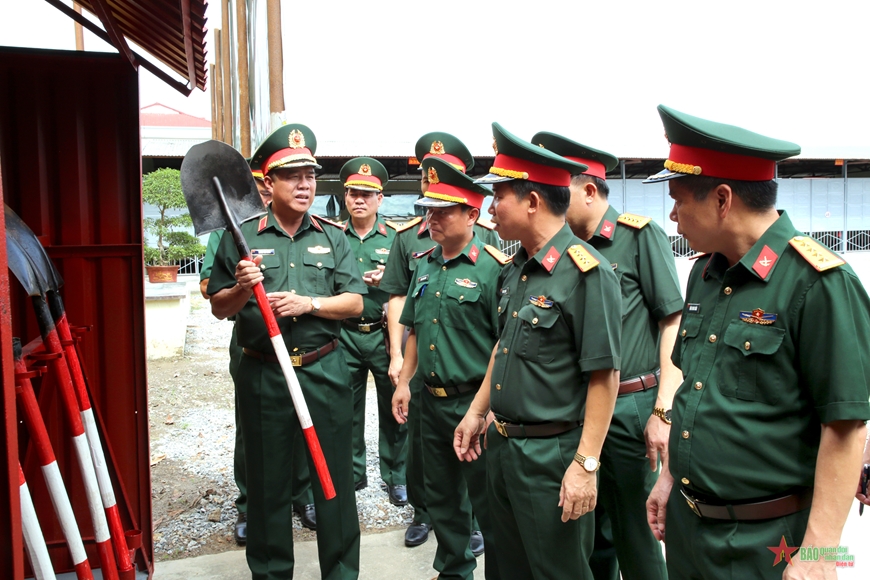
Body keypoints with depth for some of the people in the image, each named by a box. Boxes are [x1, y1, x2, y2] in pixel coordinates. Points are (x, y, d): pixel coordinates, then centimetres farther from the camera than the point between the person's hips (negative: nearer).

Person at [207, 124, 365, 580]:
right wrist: (241, 288, -16)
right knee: (268, 479, 11)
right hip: (263, 374, -1)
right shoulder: (242, 238, 2)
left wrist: (309, 303, -14)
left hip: (324, 369, 1)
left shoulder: (332, 237, 7)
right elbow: (218, 307, 4)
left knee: (335, 475, 8)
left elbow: (354, 303, 2)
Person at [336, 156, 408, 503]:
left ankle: (396, 477, 24)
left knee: (393, 408, 7)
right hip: (345, 335, 2)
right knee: (346, 409, 11)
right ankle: (352, 473, 29)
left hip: (385, 334, -1)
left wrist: (386, 280, -15)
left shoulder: (396, 236, 3)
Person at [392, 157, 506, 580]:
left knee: (487, 501, 7)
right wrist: (404, 381, 13)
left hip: (475, 402, -7)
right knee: (441, 496, 21)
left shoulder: (492, 268, -15)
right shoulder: (425, 264, 8)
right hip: (431, 400, 7)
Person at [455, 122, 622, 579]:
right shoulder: (514, 270, 6)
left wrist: (585, 465, -20)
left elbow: (604, 376, -20)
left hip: (552, 455, -8)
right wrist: (477, 412, 17)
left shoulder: (586, 272, -20)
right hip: (500, 446, 8)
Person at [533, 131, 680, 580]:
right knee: (587, 529, 17)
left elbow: (673, 321, -9)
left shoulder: (640, 235, -7)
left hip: (630, 407, -5)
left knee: (635, 534, 8)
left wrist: (663, 411, -16)